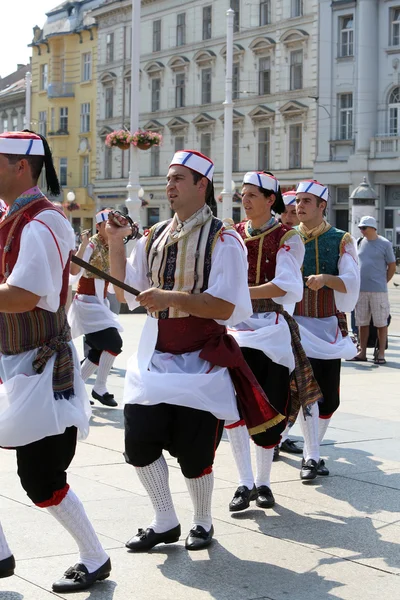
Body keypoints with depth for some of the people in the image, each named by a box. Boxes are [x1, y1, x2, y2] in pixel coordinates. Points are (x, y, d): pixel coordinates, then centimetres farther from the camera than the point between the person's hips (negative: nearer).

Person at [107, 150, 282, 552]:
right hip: (154, 359, 5)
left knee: (193, 452, 0)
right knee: (139, 442, -1)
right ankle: (165, 523, 19)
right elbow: (126, 294, 12)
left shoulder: (222, 241, -9)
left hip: (201, 361, -5)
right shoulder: (154, 238, 10)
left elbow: (227, 307, -18)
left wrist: (172, 298, -27)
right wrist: (115, 245, 1)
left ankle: (202, 522, 27)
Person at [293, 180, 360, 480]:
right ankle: (312, 457, -6)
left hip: (329, 326, 1)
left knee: (329, 397, 5)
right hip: (297, 323, -1)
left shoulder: (341, 240, 0)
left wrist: (326, 279, -29)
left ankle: (312, 448, 25)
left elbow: (352, 283, -10)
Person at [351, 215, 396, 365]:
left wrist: (382, 283, 2)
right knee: (362, 322, 8)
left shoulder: (384, 244, -3)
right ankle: (362, 353, 15)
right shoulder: (360, 243, 11)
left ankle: (381, 354, 4)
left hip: (378, 290, -5)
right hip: (360, 289, 5)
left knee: (381, 323, 0)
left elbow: (392, 267, 1)